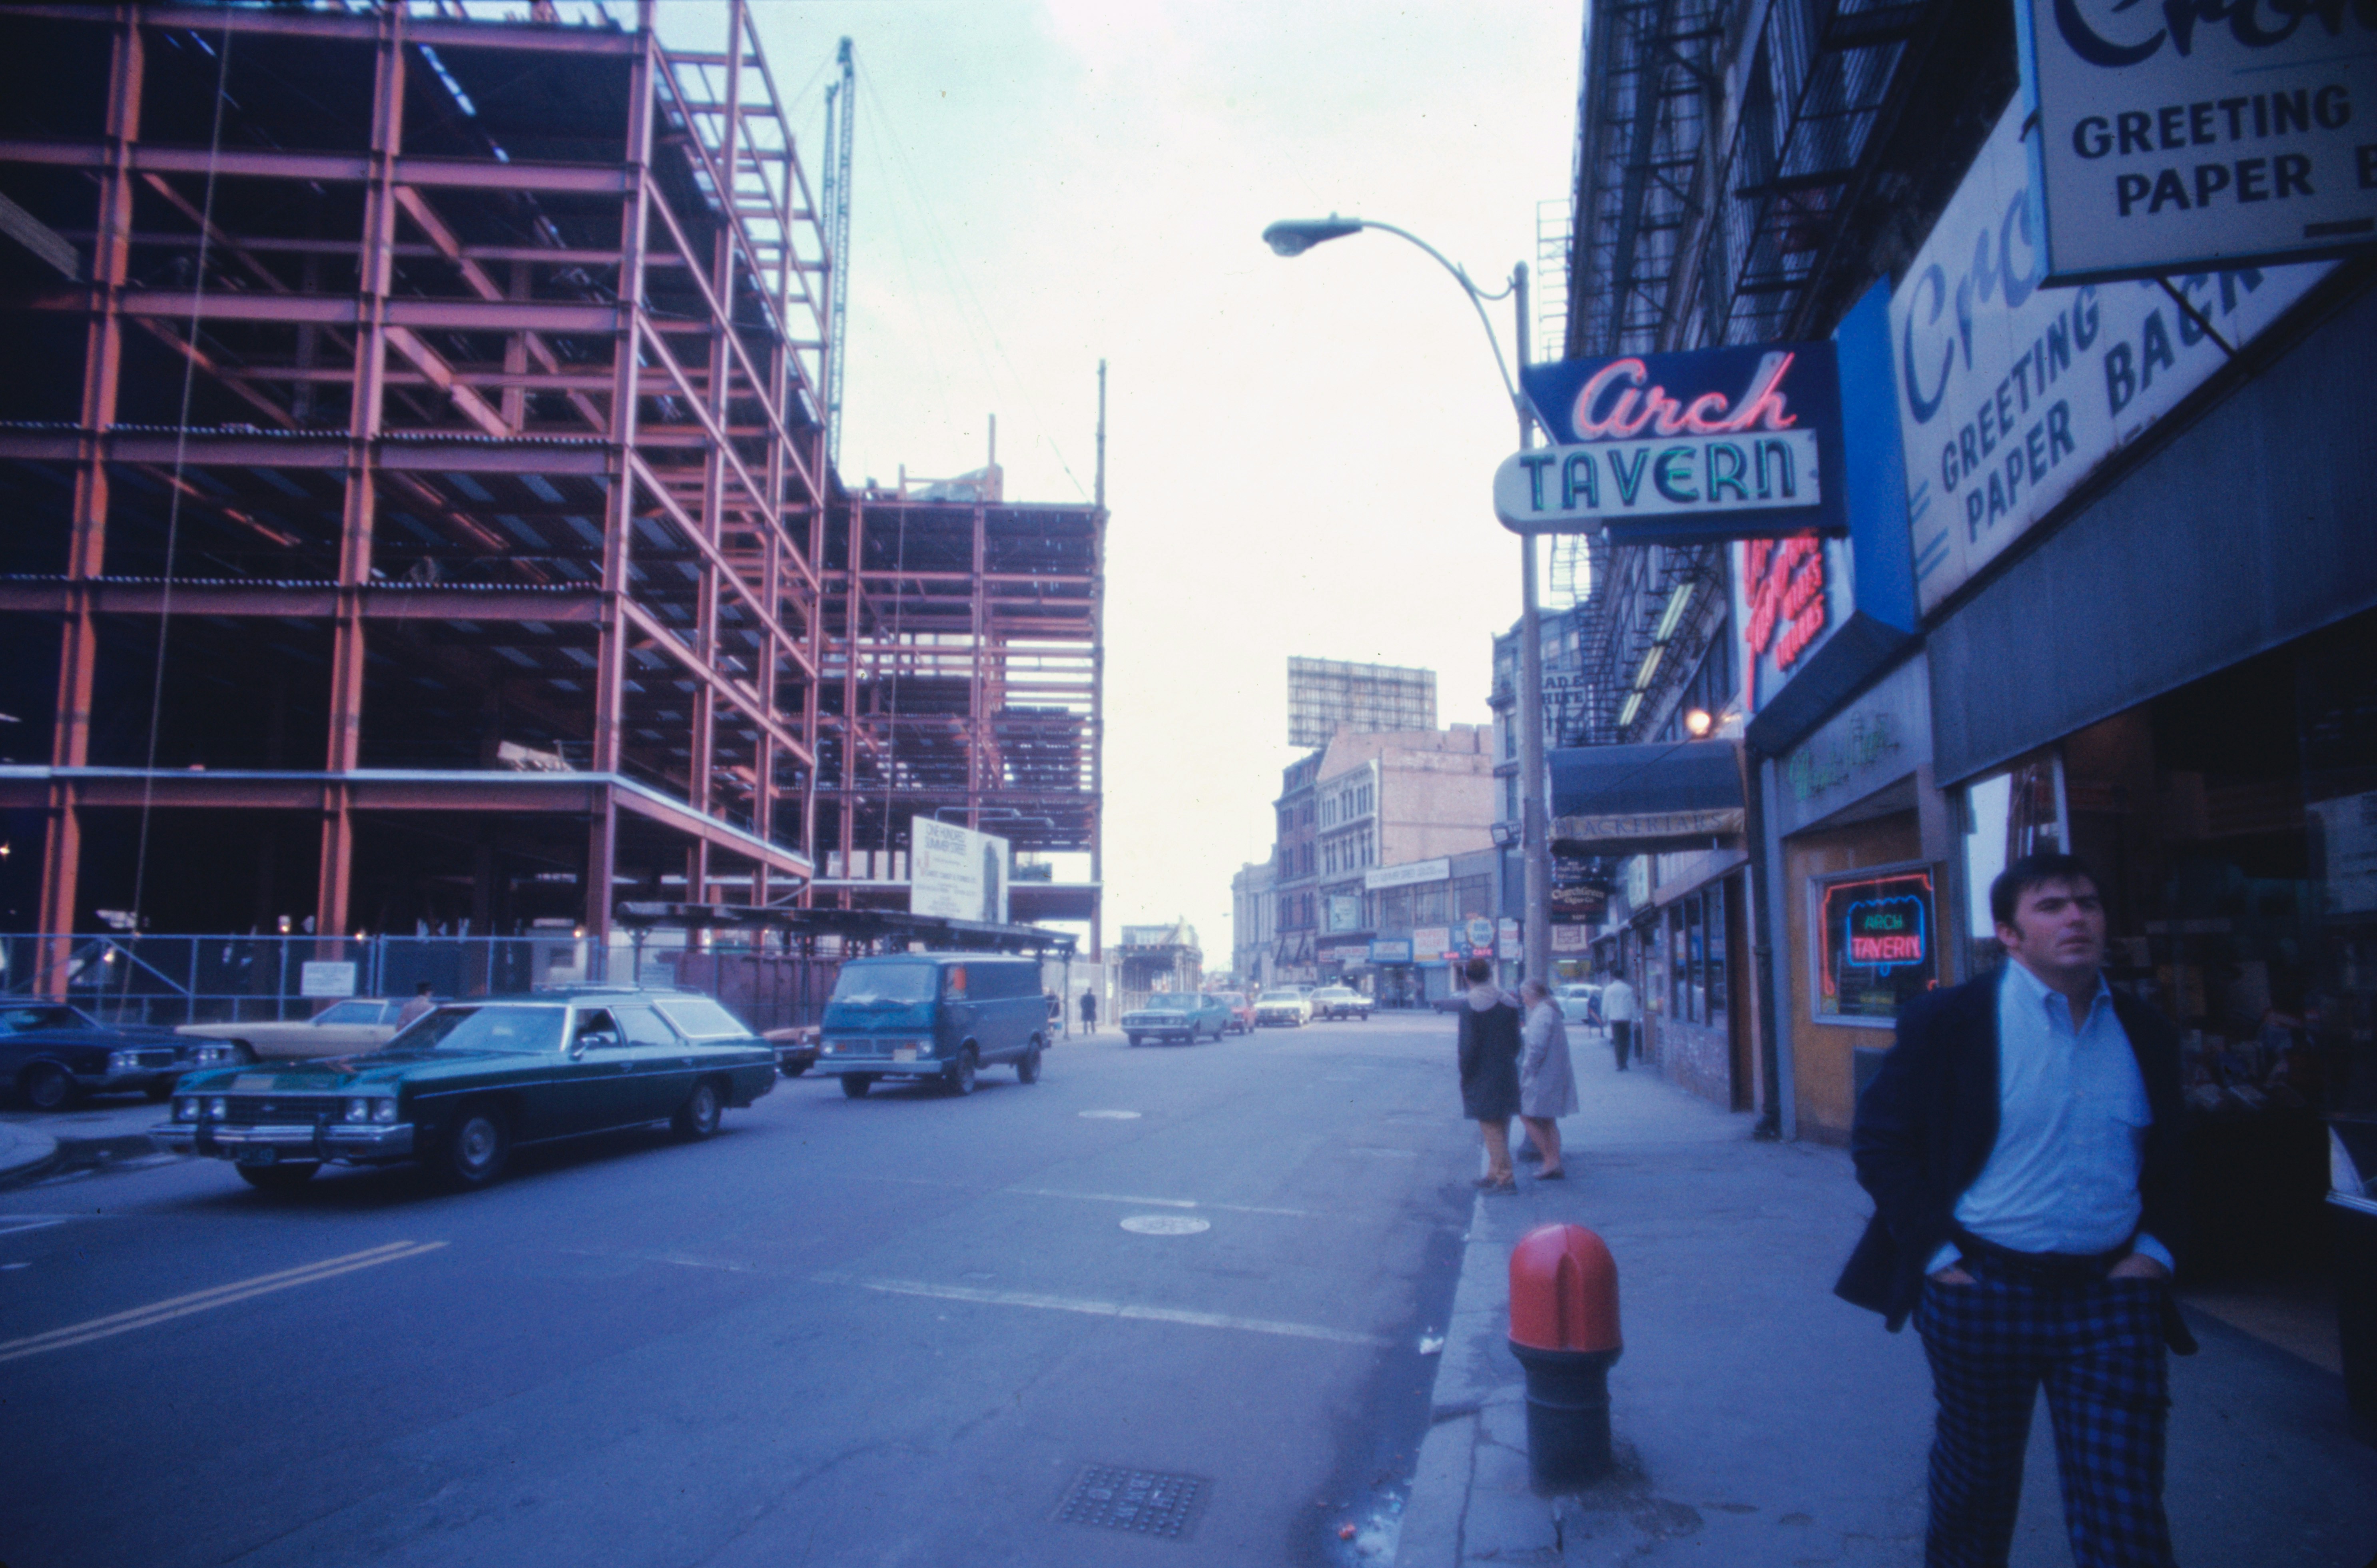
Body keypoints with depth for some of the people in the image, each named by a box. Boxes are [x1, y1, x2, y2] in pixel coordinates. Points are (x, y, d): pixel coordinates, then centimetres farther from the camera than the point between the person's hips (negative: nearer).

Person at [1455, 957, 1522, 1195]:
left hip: (1482, 1077, -7)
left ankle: (1505, 1177, -3)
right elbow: (1516, 1041, 9)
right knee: (1500, 1129, 16)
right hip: (1507, 1075, 7)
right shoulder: (1508, 1003, 6)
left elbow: (1468, 1045, -16)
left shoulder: (1470, 1006, -13)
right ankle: (1495, 1174, 25)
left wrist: (1465, 1075, -8)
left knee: (1492, 1130, -1)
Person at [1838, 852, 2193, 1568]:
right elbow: (1879, 1141, -6)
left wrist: (2154, 1247, 2)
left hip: (2112, 1297, 3)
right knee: (1976, 1485, 15)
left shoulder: (2146, 1033, 5)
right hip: (1984, 1293, -3)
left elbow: (2166, 1159, 17)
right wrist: (1937, 1253, -11)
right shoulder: (1948, 1020, -9)